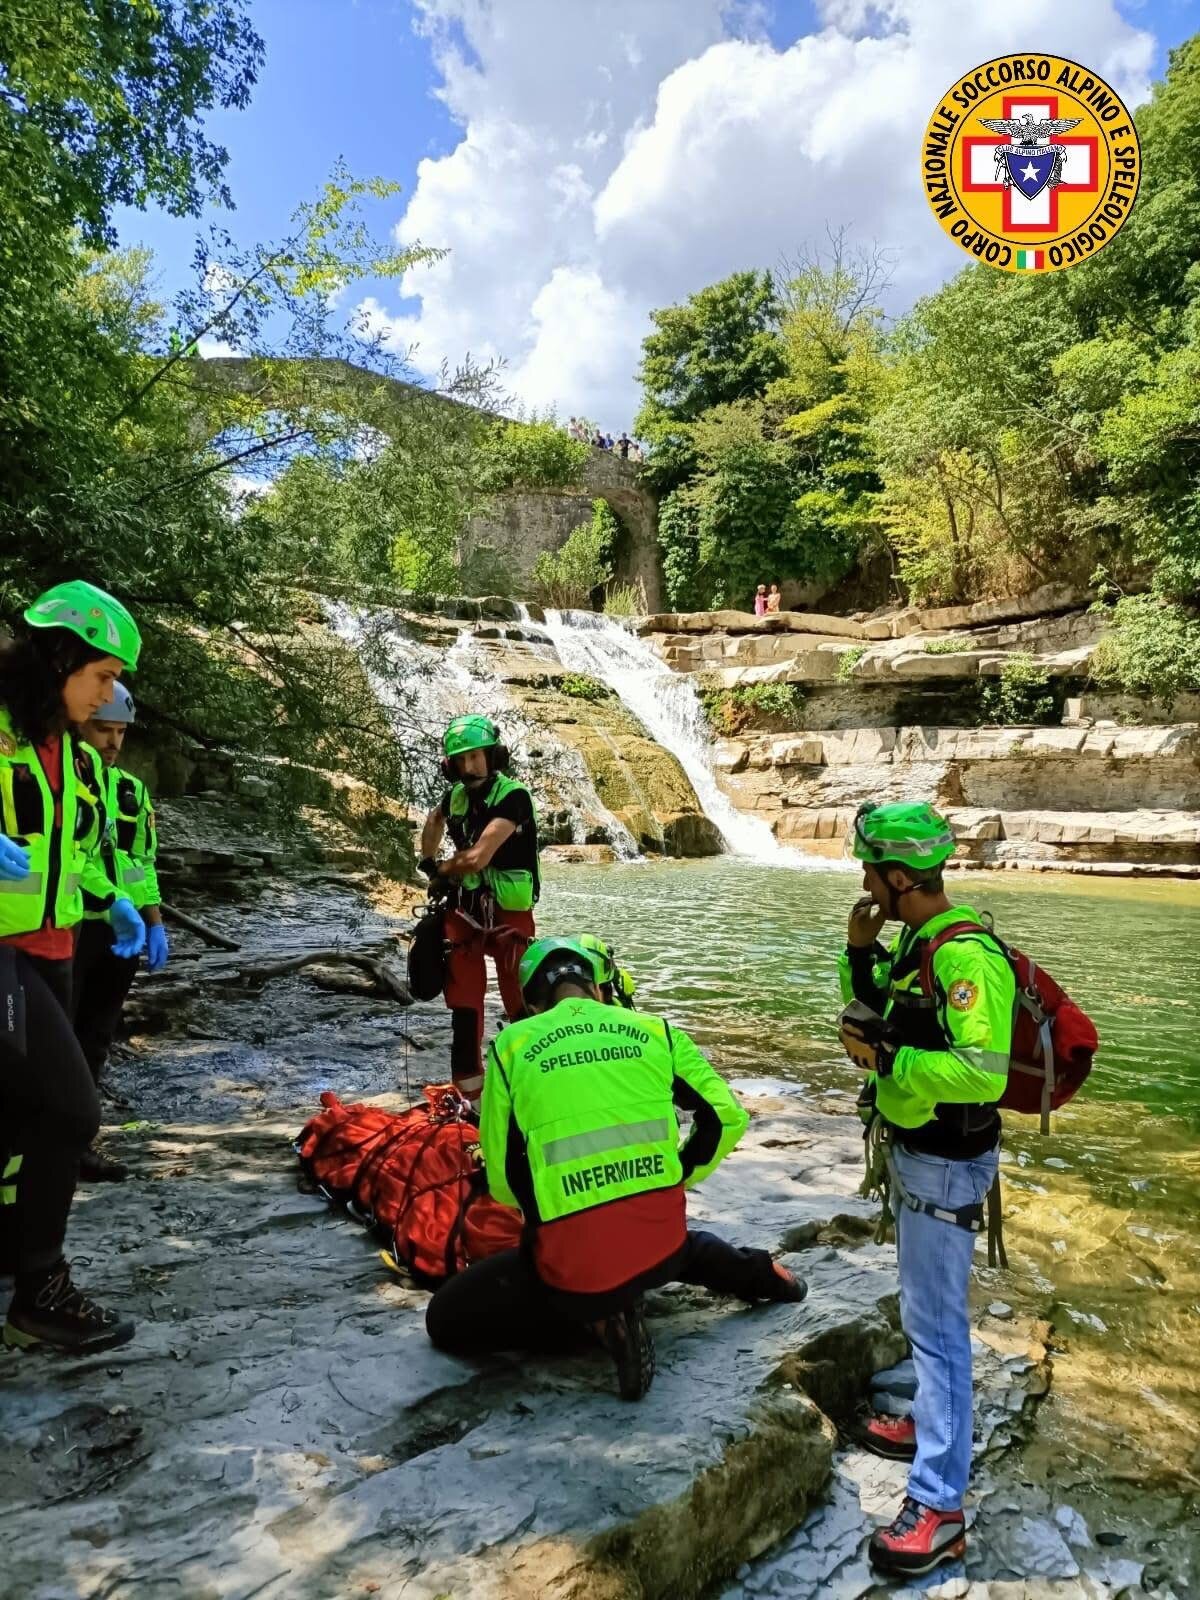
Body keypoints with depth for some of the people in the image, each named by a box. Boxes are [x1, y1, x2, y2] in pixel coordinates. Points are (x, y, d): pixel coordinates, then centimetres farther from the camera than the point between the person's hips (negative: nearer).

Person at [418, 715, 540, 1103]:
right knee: (463, 1005, 9)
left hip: (507, 912, -6)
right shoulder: (456, 794, 3)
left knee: (521, 1005, -1)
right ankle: (470, 1095, 19)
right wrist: (427, 861, 17)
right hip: (463, 909, 6)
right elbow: (434, 819, 29)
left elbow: (477, 857, -26)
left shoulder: (513, 796, -18)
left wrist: (440, 871, -8)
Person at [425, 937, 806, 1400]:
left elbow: (502, 1178, 6)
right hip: (662, 1241, 6)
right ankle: (754, 1272, 26)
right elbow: (726, 1118, 8)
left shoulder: (511, 1043, 2)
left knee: (446, 1319, 15)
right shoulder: (654, 1030, 6)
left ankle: (595, 1315, 1)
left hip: (572, 1260, -5)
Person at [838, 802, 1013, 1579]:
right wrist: (859, 950, -3)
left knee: (935, 1322, -2)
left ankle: (938, 1506, 9)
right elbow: (871, 1003, 16)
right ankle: (934, 1422, 43)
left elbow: (984, 1073, -35)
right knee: (925, 1307, 24)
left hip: (946, 1164, -10)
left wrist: (881, 1060, -27)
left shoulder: (967, 956, -27)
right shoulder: (917, 940, 2)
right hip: (914, 1151, 10)